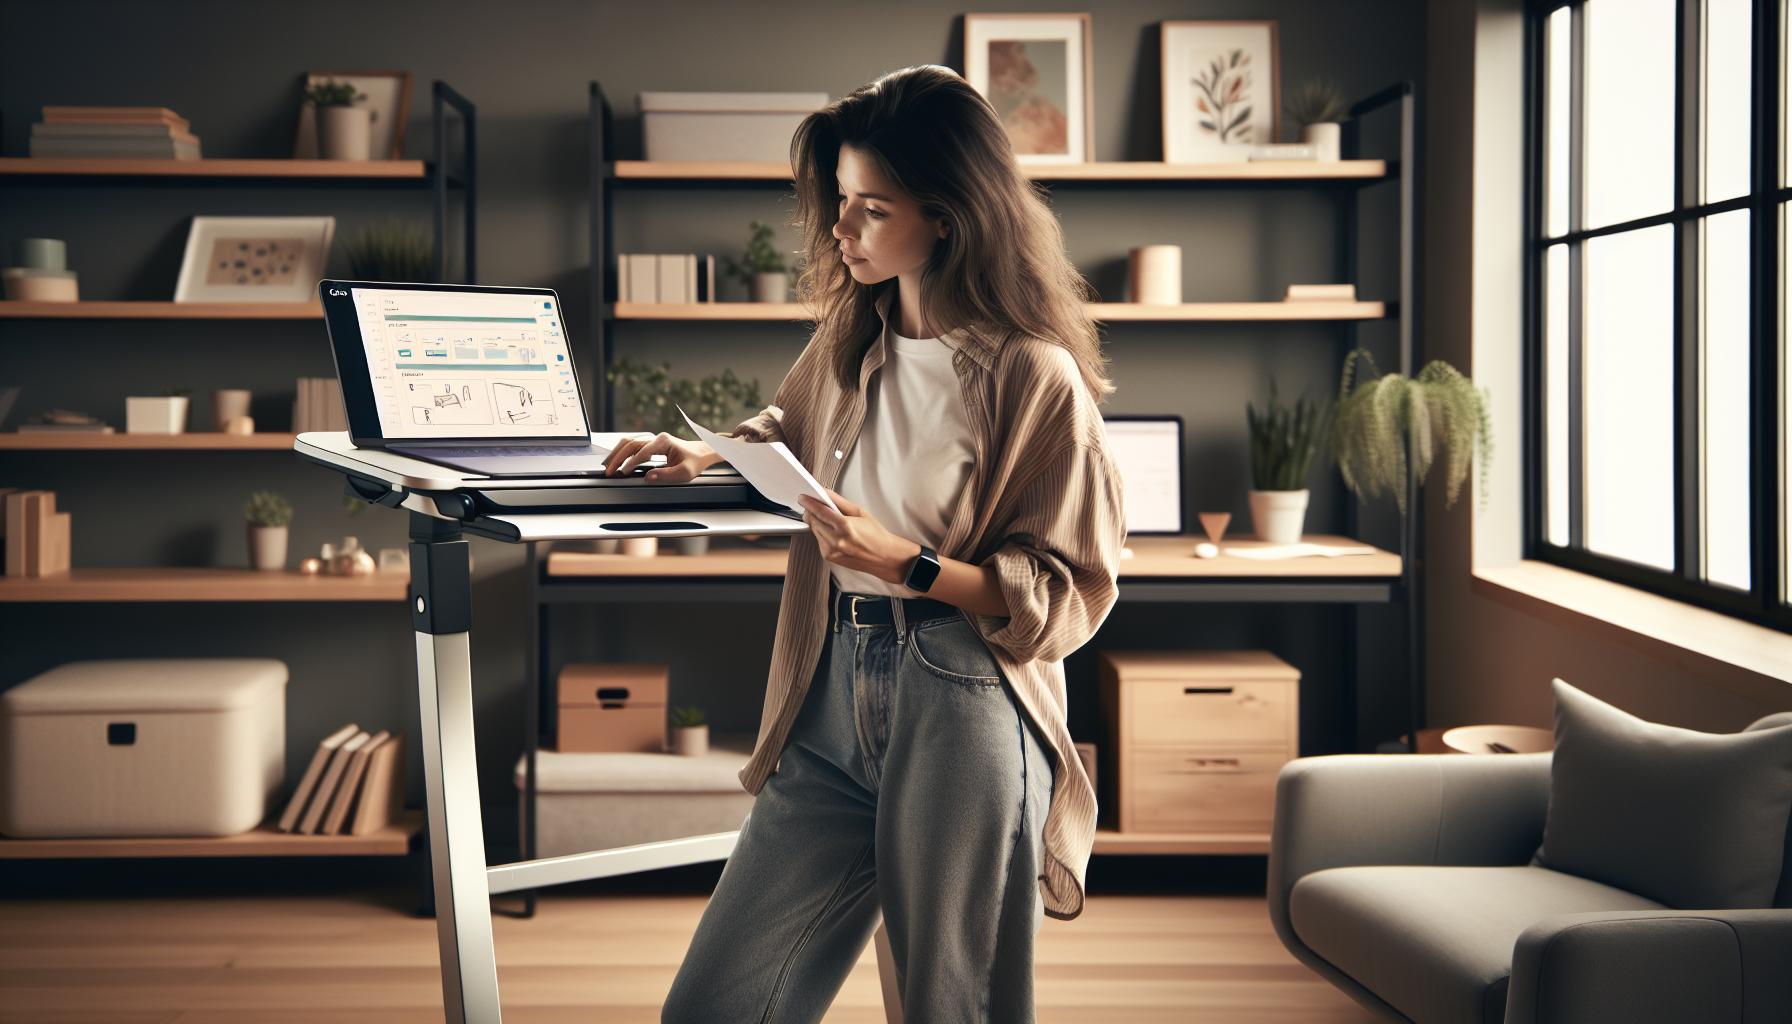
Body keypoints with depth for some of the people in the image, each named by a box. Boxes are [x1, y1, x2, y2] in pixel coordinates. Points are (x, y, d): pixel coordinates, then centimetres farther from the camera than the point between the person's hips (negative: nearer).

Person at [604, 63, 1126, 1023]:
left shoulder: (1033, 376, -8)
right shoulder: (848, 339, 12)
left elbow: (1070, 593, -8)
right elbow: (790, 427, 35)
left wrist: (911, 565, -18)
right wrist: (710, 454, 15)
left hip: (962, 708, -6)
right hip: (834, 698, 6)